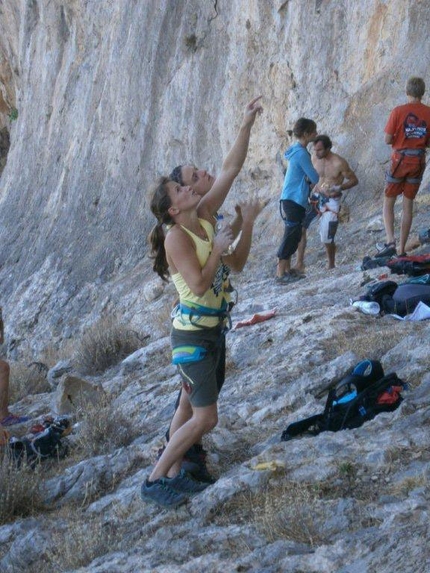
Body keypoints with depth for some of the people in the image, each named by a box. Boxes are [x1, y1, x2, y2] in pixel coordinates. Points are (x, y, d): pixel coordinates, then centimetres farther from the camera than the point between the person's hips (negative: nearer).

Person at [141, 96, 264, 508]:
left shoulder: (205, 217, 4)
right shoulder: (176, 236, -17)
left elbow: (230, 170, 5)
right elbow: (198, 283, -27)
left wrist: (246, 126, 1)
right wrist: (218, 247, -17)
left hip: (212, 328, 9)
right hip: (192, 334, -9)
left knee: (189, 405, 16)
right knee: (205, 417, -7)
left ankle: (173, 474, 28)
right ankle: (155, 480, 3)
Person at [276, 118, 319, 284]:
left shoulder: (298, 150, 12)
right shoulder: (301, 153, -18)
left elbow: (308, 177, 16)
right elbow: (315, 178, -15)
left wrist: (308, 179, -4)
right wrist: (311, 179, 5)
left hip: (295, 200, 10)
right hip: (293, 200, -10)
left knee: (293, 237, 14)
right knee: (290, 237, -5)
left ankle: (287, 270, 20)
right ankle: (280, 274, -1)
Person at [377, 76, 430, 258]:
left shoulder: (398, 111, -11)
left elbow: (387, 140, -10)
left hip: (400, 160, -3)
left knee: (388, 203, 9)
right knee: (408, 205, 10)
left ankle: (390, 242, -9)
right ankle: (402, 249, 12)